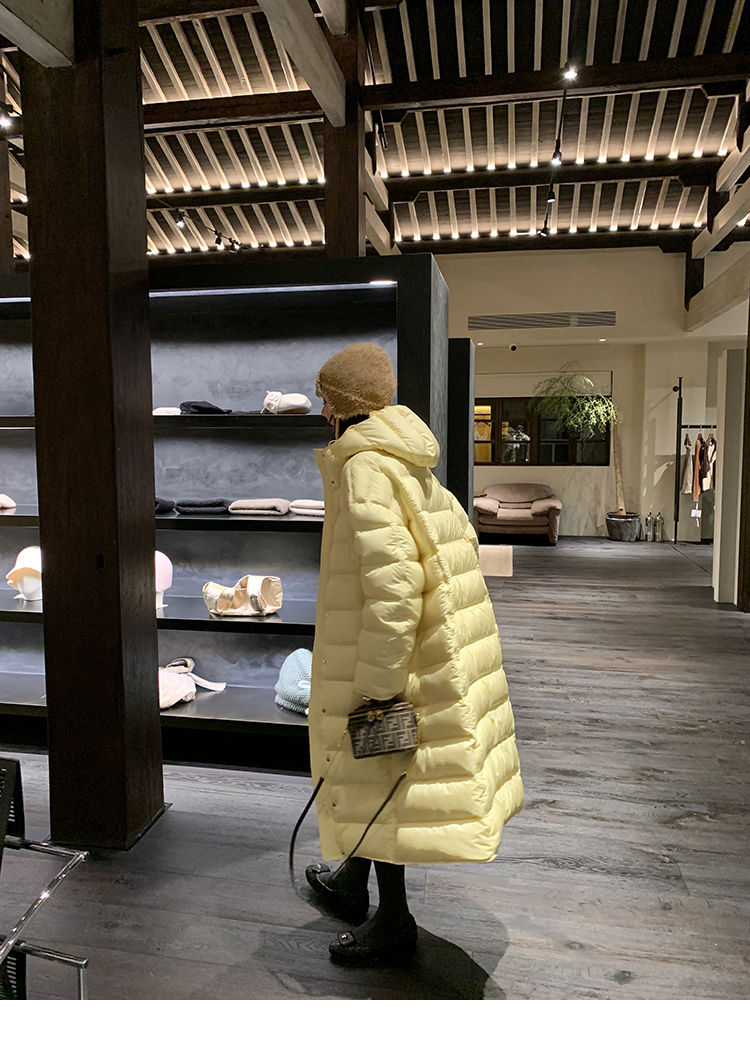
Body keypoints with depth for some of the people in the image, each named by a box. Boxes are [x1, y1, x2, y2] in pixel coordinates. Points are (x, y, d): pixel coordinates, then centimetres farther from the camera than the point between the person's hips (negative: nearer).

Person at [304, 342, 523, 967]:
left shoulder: (363, 471, -20)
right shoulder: (409, 465, 10)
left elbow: (390, 584, -28)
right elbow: (461, 542, 15)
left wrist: (374, 687, -22)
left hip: (382, 656, -10)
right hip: (429, 650, 10)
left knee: (374, 780, 7)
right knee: (366, 772, 23)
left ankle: (393, 921, 25)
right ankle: (352, 885, 43)